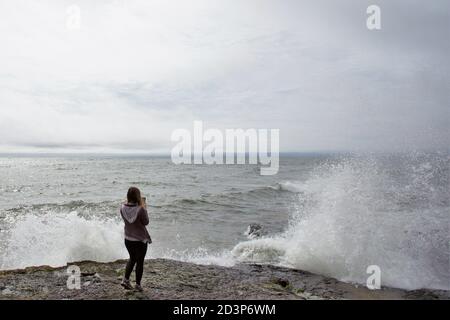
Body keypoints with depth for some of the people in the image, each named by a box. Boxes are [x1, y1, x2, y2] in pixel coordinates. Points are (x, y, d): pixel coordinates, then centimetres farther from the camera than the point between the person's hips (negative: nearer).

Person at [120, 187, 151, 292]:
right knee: (140, 262, 13)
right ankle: (138, 284, 24)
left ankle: (126, 279, 20)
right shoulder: (140, 209, -25)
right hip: (141, 240, -4)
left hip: (128, 239, 5)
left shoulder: (122, 208, -11)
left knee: (132, 258, 27)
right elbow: (145, 222, -11)